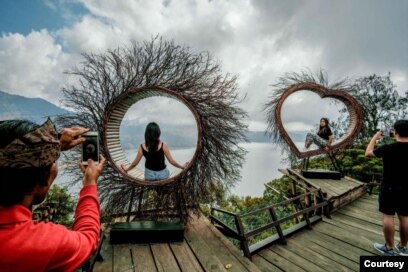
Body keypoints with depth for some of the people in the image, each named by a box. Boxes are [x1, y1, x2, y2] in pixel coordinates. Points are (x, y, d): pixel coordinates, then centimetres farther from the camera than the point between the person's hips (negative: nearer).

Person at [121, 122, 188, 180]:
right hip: (162, 174, -2)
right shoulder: (163, 146, -20)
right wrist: (182, 166, 2)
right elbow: (171, 161, -13)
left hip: (149, 174, 2)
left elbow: (135, 163, -5)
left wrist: (126, 169, 13)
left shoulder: (142, 147, -15)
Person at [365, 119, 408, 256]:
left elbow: (368, 153, -1)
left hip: (389, 188, -5)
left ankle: (389, 248, 14)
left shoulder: (387, 148, -16)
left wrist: (375, 138, 11)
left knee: (388, 216, 5)